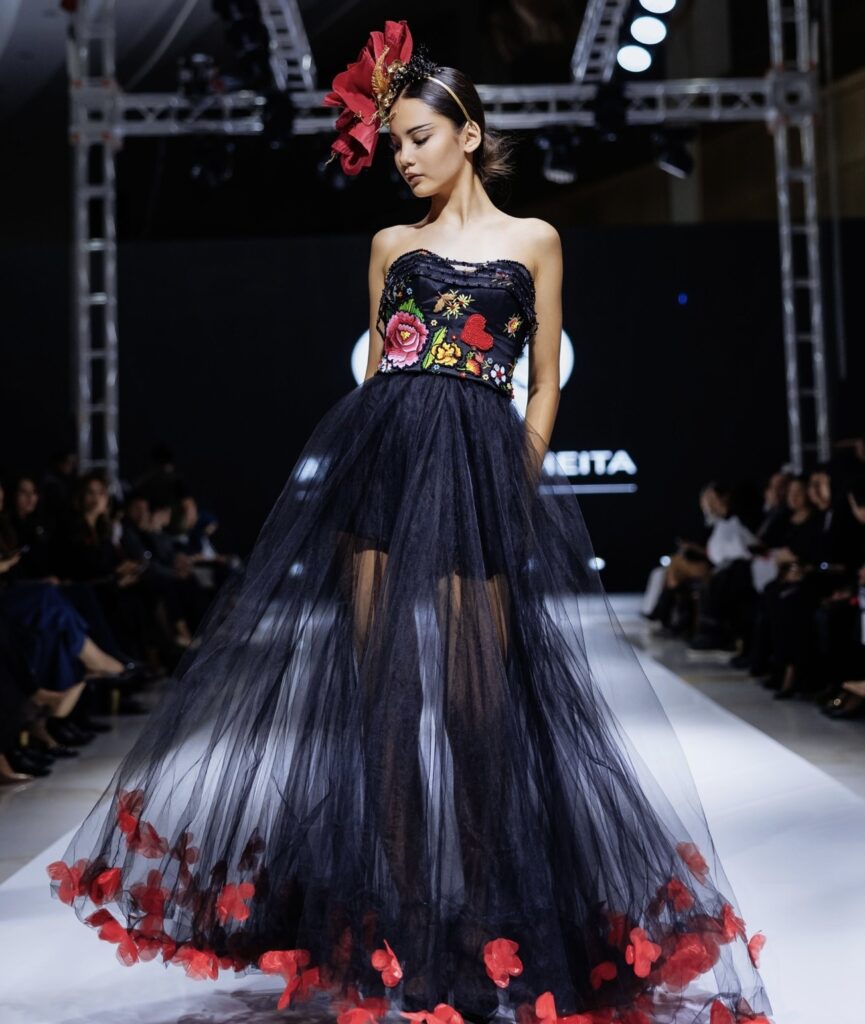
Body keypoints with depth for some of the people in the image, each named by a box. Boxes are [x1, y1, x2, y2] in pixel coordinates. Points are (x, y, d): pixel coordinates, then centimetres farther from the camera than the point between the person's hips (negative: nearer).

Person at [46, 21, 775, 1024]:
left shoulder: (532, 241, 12)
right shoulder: (391, 244, 18)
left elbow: (543, 387, 10)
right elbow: (375, 369, 17)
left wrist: (525, 482, 0)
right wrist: (375, 447, 5)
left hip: (482, 466, -2)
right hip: (378, 456, 2)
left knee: (475, 696, -3)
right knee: (379, 684, -2)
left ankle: (483, 911, 11)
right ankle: (395, 913, 8)